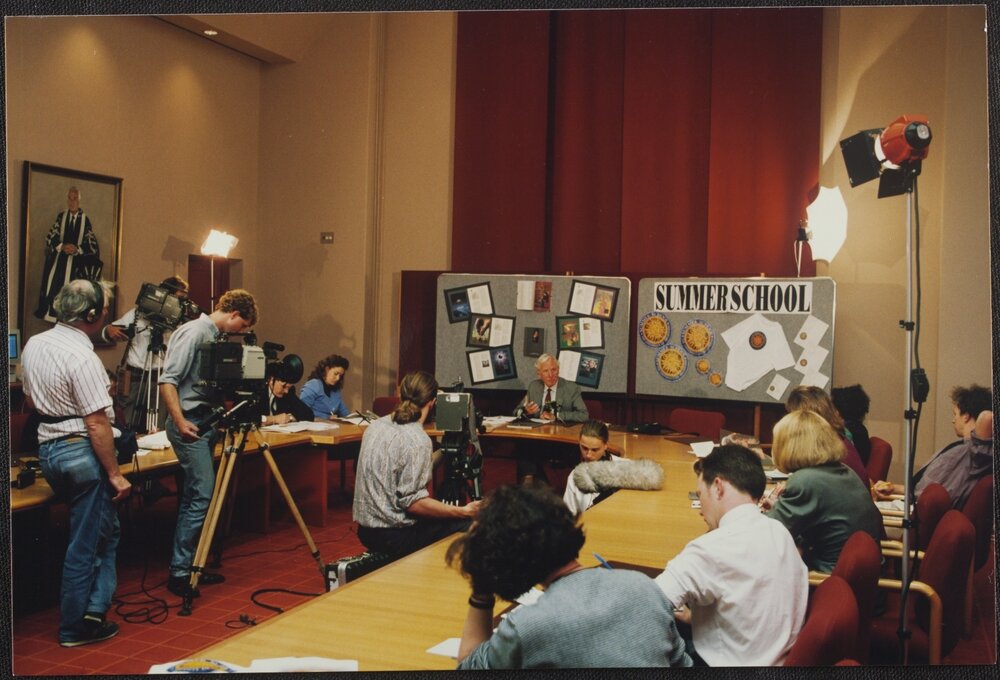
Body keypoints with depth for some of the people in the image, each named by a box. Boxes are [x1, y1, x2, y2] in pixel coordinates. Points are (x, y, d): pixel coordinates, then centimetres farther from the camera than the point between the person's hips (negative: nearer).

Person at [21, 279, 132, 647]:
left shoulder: (33, 345, 6)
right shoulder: (82, 358, -21)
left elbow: (31, 399, 20)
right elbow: (97, 424, -21)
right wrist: (115, 474, -15)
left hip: (48, 447, 9)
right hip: (81, 451, -9)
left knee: (105, 529, 20)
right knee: (85, 543, 3)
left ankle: (94, 608, 22)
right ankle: (75, 628, 13)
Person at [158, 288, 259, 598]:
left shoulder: (215, 337, 15)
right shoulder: (194, 333, -13)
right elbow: (167, 380, -19)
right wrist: (180, 421, -25)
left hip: (205, 421, 10)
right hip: (189, 424, -10)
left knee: (194, 496, 12)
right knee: (202, 494, -12)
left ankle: (189, 566, 18)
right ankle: (179, 571, -6)